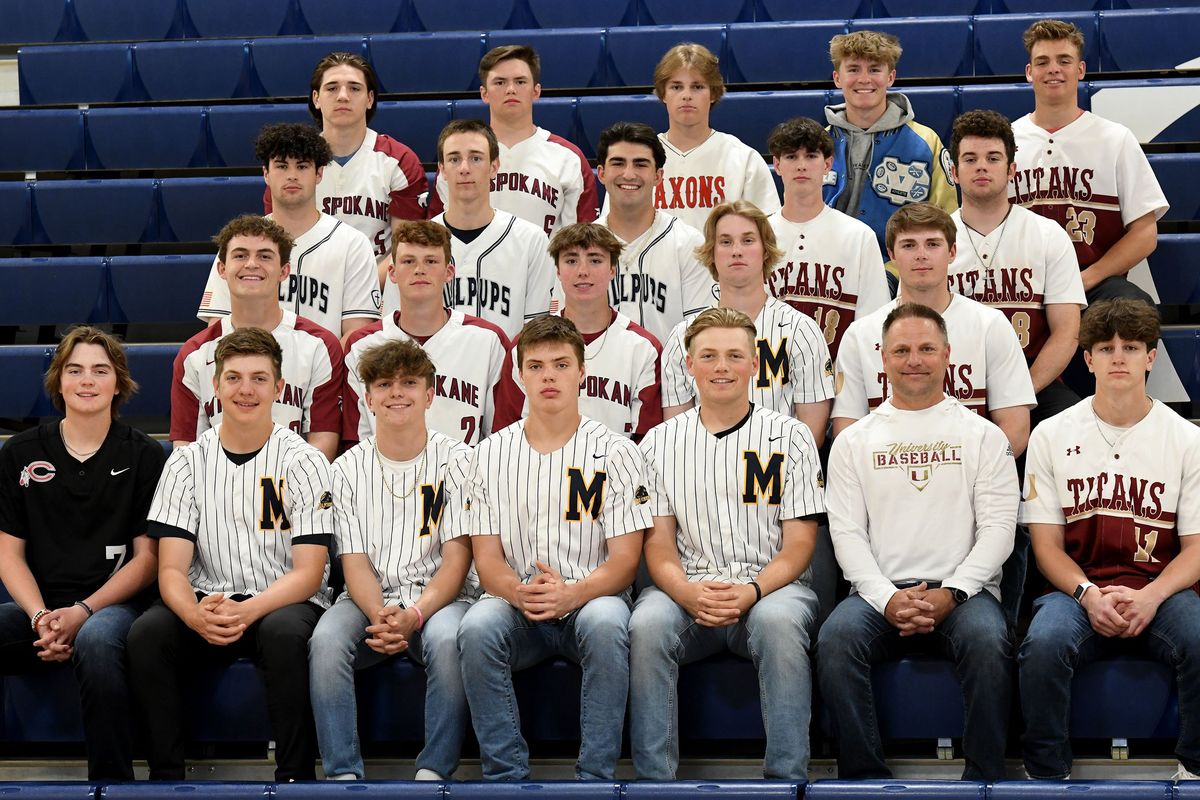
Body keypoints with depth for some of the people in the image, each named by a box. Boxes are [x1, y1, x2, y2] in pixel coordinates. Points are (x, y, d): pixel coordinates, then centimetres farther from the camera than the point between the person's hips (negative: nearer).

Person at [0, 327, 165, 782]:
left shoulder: (143, 455, 7)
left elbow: (147, 557, 3)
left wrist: (83, 612, -11)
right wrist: (41, 618, -10)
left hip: (113, 605, -2)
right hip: (38, 609, 2)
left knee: (96, 638, -39)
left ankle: (112, 781, -28)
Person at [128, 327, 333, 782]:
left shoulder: (303, 462, -2)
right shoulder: (188, 463, 4)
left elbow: (308, 572, -8)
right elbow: (172, 569, -2)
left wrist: (248, 611, -26)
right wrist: (196, 615, -26)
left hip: (283, 604, -2)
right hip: (208, 606, 2)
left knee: (286, 632, -36)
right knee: (147, 634, -28)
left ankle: (295, 774, -23)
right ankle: (164, 774, -15)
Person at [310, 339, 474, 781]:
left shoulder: (456, 459, 2)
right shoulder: (348, 468, 7)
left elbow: (456, 559, -4)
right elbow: (355, 562, 1)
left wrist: (413, 615, -22)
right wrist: (380, 616, -21)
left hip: (437, 596, -2)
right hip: (370, 599, 2)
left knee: (447, 639, -36)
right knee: (326, 641, -30)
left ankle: (433, 772, -27)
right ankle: (344, 774, -26)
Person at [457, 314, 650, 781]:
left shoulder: (615, 452, 3)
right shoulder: (491, 454, 10)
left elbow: (624, 558, -3)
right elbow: (486, 556, 5)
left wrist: (573, 593, -24)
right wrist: (519, 593, -19)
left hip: (591, 600, -1)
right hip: (518, 607, 2)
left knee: (606, 622, -36)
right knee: (476, 629, -31)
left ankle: (596, 778, -27)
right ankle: (505, 777, -23)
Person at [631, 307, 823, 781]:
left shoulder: (790, 438, 7)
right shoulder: (659, 443, 11)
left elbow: (798, 544, 2)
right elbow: (658, 544, 6)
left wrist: (751, 592, -18)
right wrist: (688, 593, -17)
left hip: (771, 586, -1)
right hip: (689, 588, 1)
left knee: (779, 621, -35)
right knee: (647, 626, -31)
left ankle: (786, 778, -28)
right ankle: (654, 779, -24)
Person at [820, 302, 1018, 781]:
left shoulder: (983, 436, 12)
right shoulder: (855, 441, 15)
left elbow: (997, 527, 3)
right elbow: (846, 532, 6)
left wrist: (951, 594, -13)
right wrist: (888, 599, -11)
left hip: (963, 591, -1)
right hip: (881, 592, 1)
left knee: (988, 641, -34)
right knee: (835, 638, -31)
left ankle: (984, 778, -21)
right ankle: (865, 776, -22)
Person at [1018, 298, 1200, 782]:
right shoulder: (1052, 435, 7)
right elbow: (1047, 545, 5)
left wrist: (1151, 597, -16)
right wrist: (1089, 595, -15)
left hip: (1161, 591, 0)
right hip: (1078, 589, 0)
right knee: (1044, 645, -33)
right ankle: (1046, 773, -13)